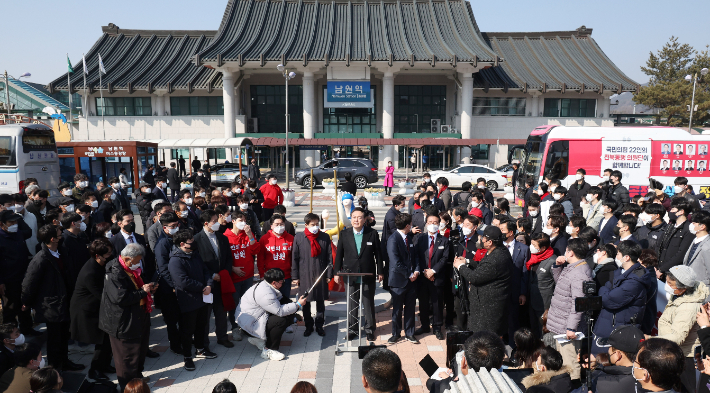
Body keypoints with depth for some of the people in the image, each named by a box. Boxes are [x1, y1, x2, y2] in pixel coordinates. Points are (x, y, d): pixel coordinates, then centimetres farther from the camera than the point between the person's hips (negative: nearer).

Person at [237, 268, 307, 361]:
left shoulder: (265, 285, 6)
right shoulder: (265, 293, -27)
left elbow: (282, 300, 14)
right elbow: (280, 311, -26)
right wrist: (298, 305, -17)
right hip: (249, 323, -10)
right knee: (282, 320, -24)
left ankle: (260, 339, 12)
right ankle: (268, 351, -12)